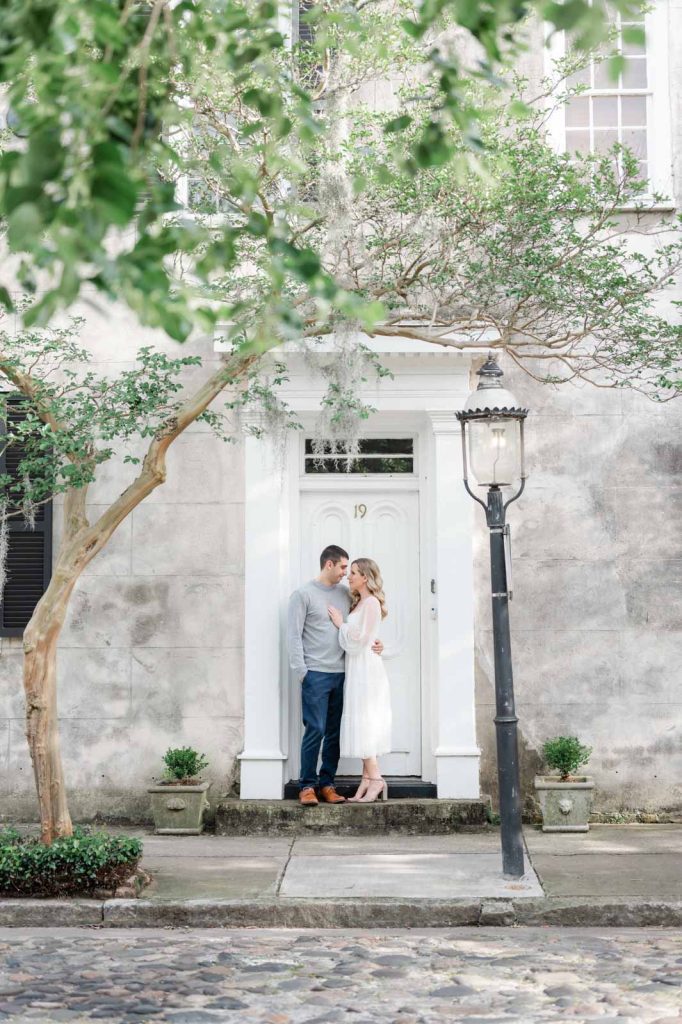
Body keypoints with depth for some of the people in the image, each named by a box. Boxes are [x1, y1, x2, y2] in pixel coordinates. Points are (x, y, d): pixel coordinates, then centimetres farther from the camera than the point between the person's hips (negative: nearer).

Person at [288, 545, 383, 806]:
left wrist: (372, 643, 1)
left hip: (341, 674, 5)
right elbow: (294, 636, -5)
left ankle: (327, 784, 13)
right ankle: (307, 785, 3)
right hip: (316, 674, -5)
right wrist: (301, 671, -10)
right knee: (315, 731, -6)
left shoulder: (345, 594, 14)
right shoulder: (303, 594, -2)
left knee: (335, 732, 6)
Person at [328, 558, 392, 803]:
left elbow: (358, 640, -16)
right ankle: (368, 780, 7)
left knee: (363, 724, -10)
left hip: (366, 670, -9)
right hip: (357, 671, 9)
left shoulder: (371, 604, -12)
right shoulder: (359, 603, 16)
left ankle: (375, 780, -8)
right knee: (363, 727, 6)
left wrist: (340, 623, -6)